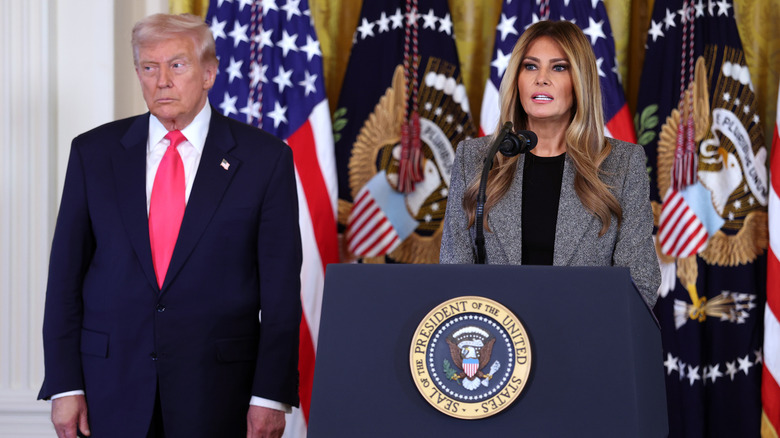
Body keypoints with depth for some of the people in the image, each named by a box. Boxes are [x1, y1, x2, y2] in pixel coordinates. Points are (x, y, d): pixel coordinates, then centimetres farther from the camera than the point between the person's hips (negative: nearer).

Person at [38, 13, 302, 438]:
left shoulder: (264, 158, -1)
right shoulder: (93, 152, 5)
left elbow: (281, 286, -2)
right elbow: (66, 273, 5)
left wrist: (271, 395, -8)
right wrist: (65, 385, -2)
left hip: (217, 387, -1)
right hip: (111, 383, 2)